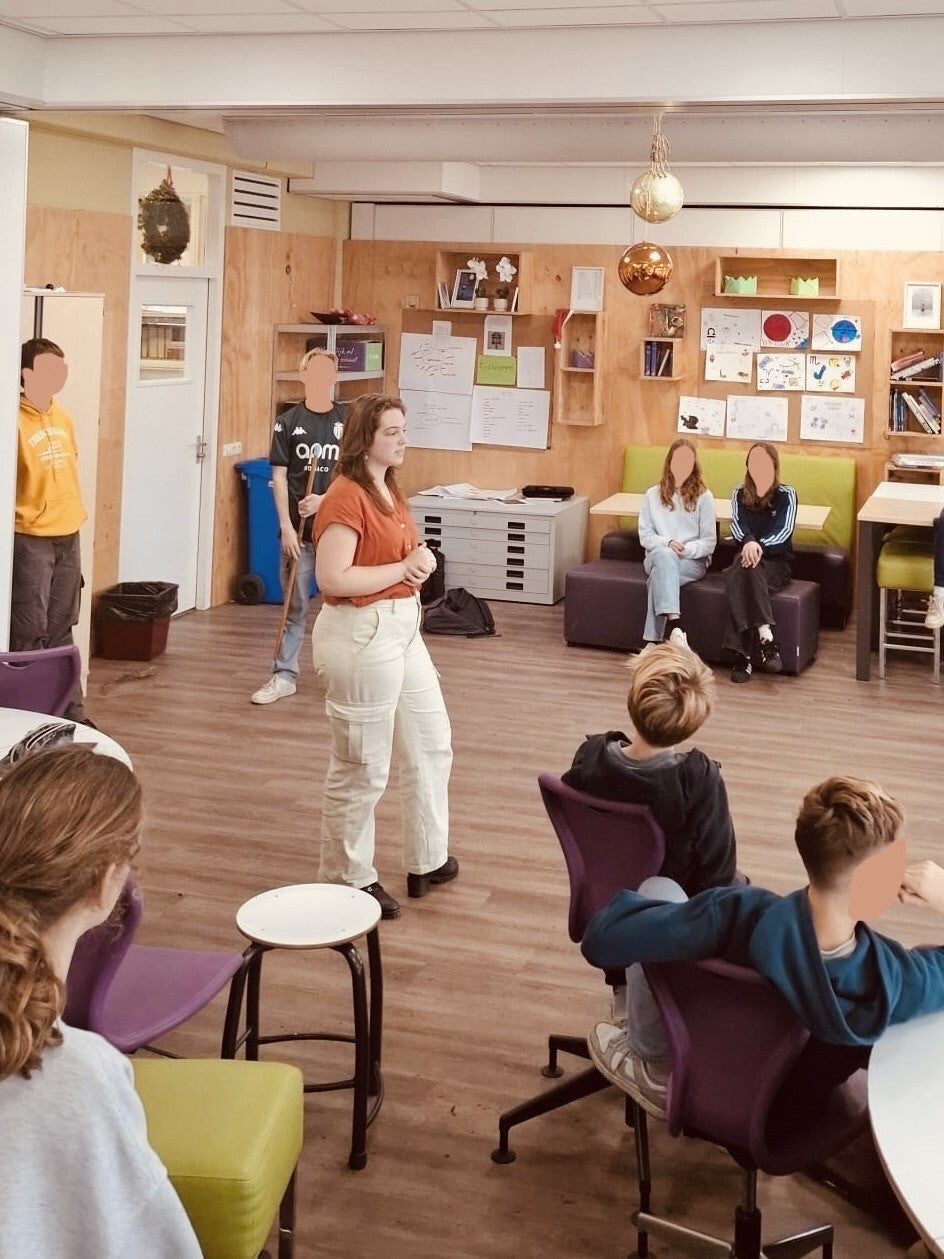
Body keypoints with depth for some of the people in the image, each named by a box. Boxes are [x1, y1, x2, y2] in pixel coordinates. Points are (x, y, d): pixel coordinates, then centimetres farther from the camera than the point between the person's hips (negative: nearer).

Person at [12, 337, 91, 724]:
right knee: (29, 633, -2)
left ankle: (71, 712, 22)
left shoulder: (64, 418, 10)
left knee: (61, 630, 14)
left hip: (68, 537, 7)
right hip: (30, 540, -7)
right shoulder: (15, 422, -14)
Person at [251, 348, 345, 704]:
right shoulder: (288, 422, 1)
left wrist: (323, 499, -14)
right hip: (299, 528, 0)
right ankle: (284, 676, 15)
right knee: (296, 606, 7)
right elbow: (279, 477, -1)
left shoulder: (349, 420, 2)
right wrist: (286, 526, -8)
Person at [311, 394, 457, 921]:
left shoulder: (390, 491, 11)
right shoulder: (347, 496, -18)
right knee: (362, 767, 2)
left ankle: (427, 862, 36)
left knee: (432, 744, 20)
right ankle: (348, 879, 18)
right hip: (361, 635, -10)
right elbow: (332, 578, -25)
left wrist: (421, 561, 2)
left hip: (402, 628, 10)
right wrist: (402, 569, -19)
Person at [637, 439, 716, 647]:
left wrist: (685, 549, -16)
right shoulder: (652, 495, 13)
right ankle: (674, 626, -55)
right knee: (663, 554, -37)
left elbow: (709, 542, 3)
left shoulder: (703, 496, 6)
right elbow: (645, 536, 7)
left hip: (693, 562, -1)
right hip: (657, 557, 1)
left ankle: (654, 640, -44)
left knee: (660, 574, -35)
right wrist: (667, 543, -13)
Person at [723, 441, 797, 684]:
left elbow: (784, 530, -11)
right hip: (747, 554, 2)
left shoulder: (786, 494, 3)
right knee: (740, 572, -36)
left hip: (777, 561, -2)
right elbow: (737, 525, -4)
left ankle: (742, 655, -43)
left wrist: (759, 546, -31)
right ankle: (766, 637, -44)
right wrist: (749, 542, -28)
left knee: (738, 581, -35)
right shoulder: (740, 494, 13)